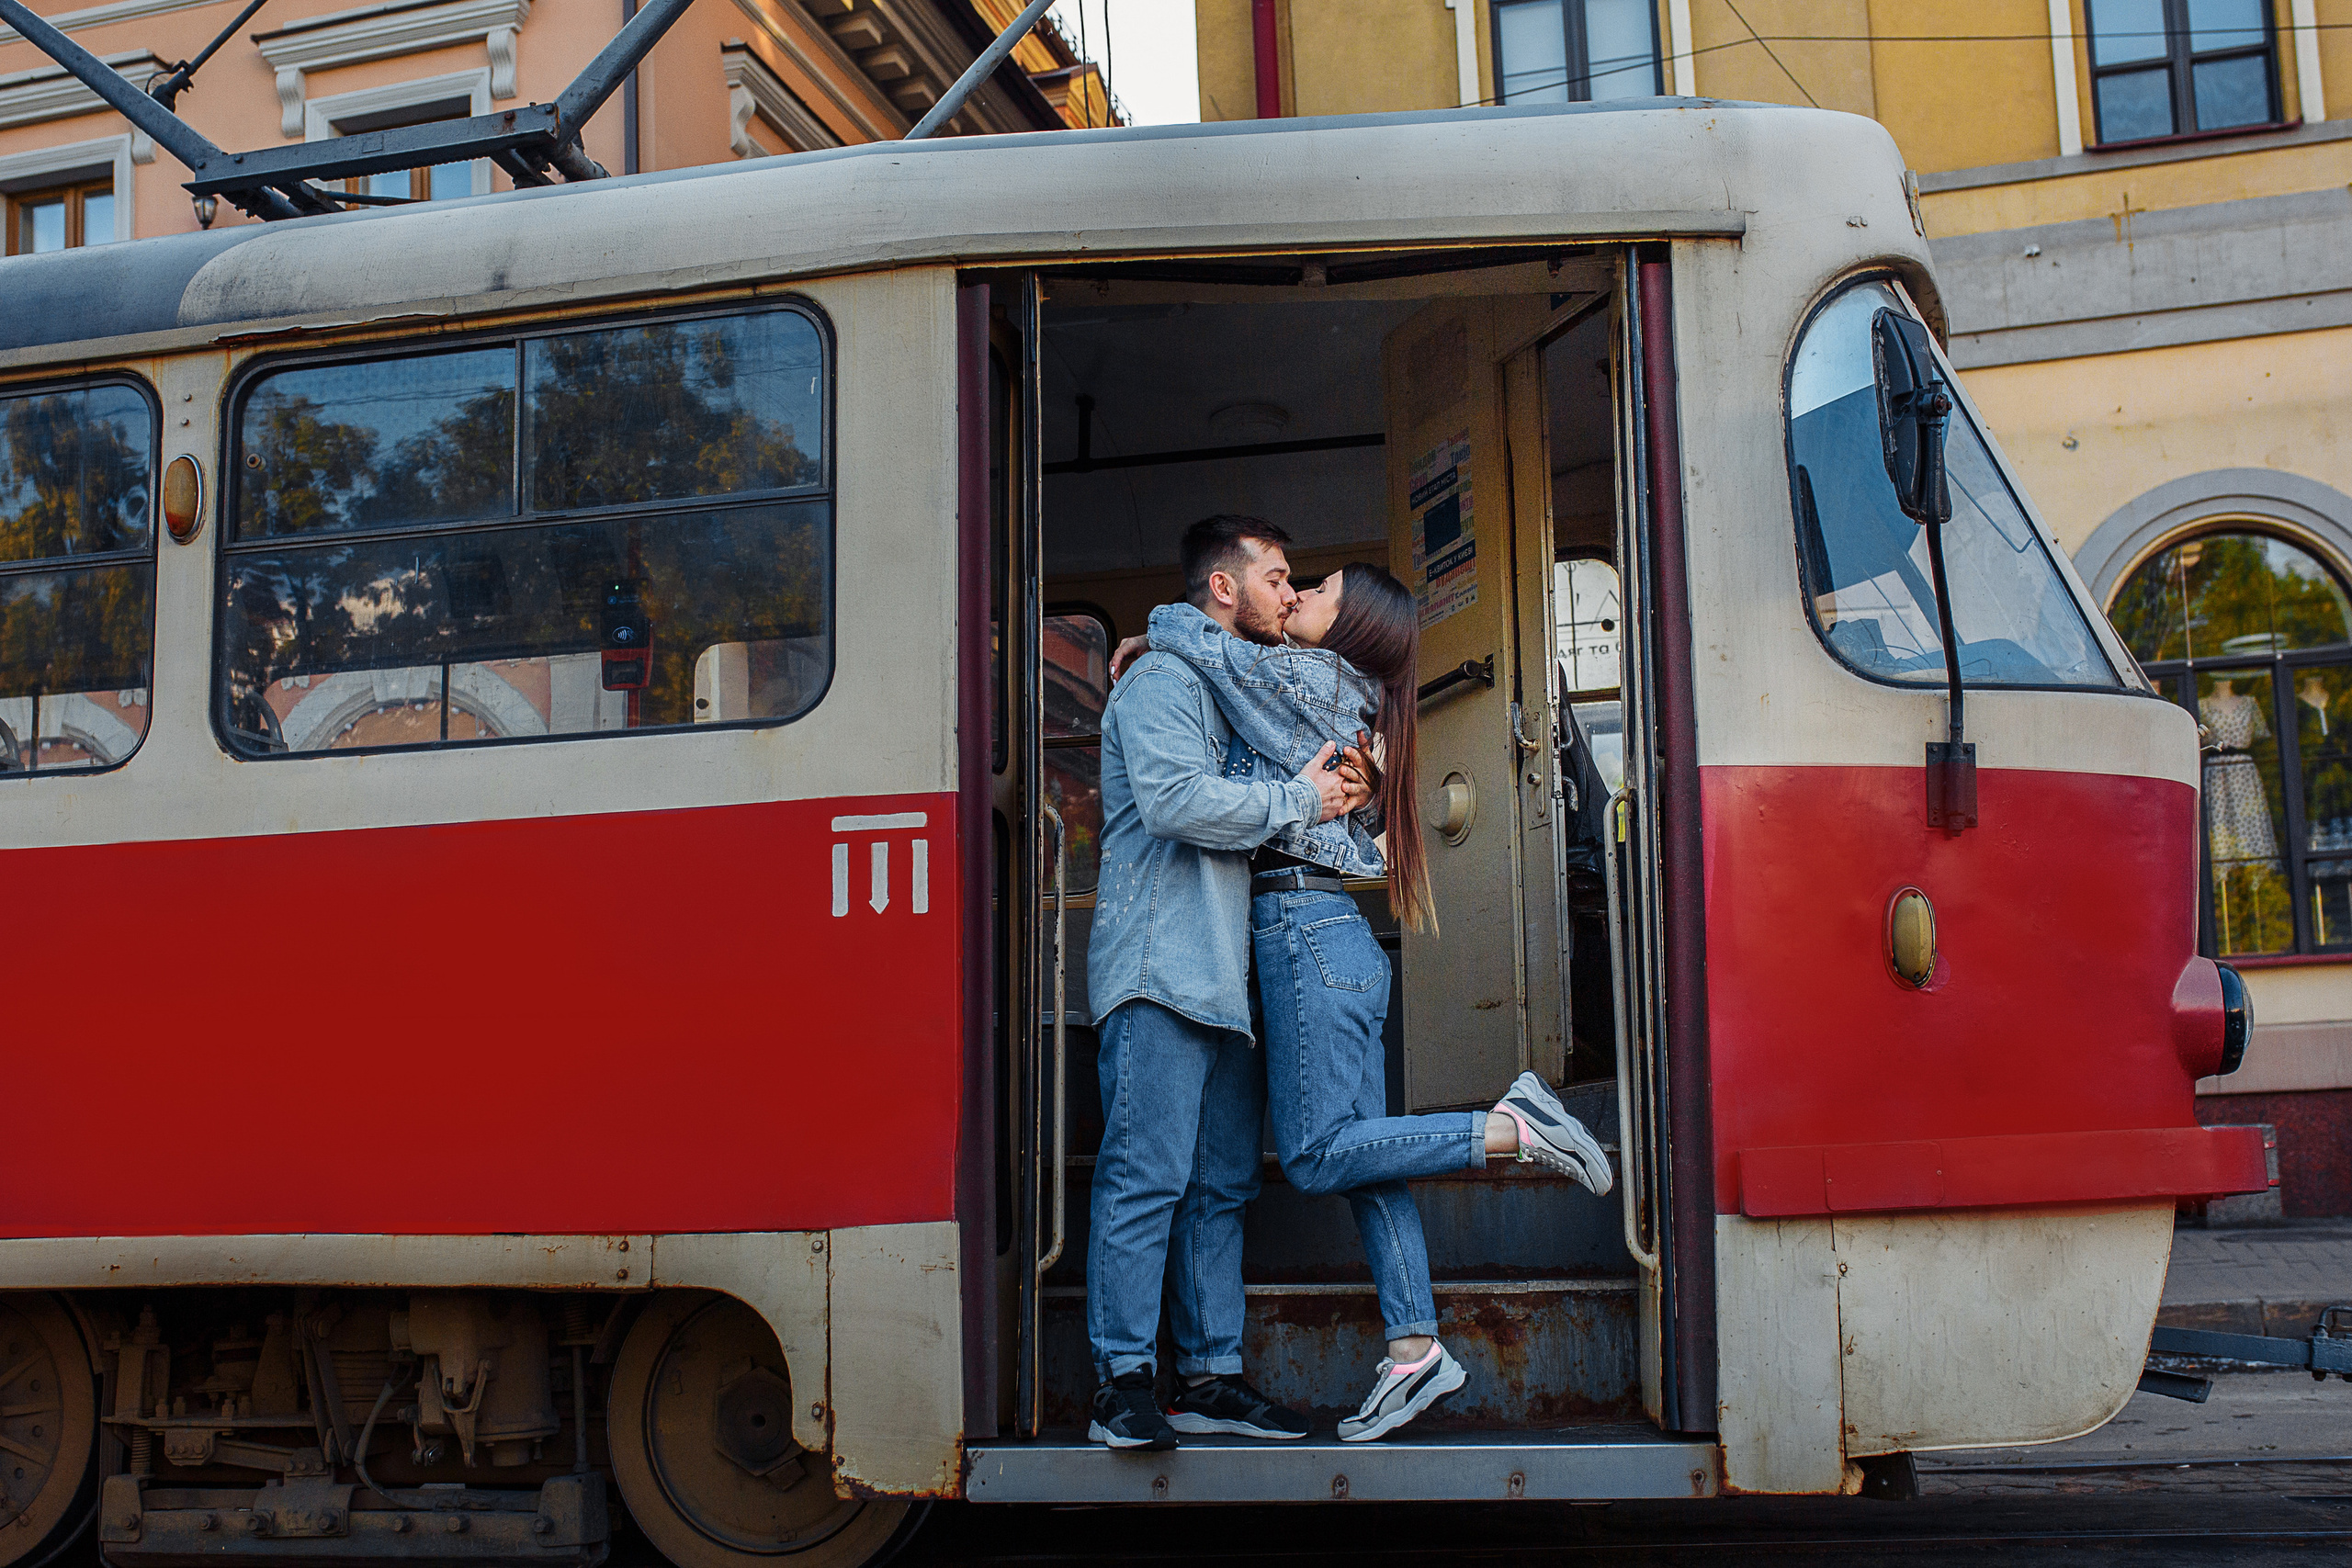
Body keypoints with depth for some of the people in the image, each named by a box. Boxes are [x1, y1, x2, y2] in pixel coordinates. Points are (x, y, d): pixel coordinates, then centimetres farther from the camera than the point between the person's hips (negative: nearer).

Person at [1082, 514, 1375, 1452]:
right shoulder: (1163, 681, -3)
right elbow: (1176, 800, -19)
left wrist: (1338, 790, 11)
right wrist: (1301, 800, -10)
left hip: (1228, 978, 9)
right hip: (1160, 971, -9)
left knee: (1222, 1187, 8)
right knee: (1146, 1179, -10)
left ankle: (1210, 1379, 13)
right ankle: (1124, 1384, -7)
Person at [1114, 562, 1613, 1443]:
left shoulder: (1306, 677, -8)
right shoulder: (1350, 707, 19)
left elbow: (1201, 644, -16)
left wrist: (1154, 633, 6)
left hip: (1306, 938, -9)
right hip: (1340, 942, 9)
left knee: (1316, 1156, -8)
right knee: (1356, 1151, 7)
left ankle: (1511, 1128, -9)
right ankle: (1416, 1349, 8)